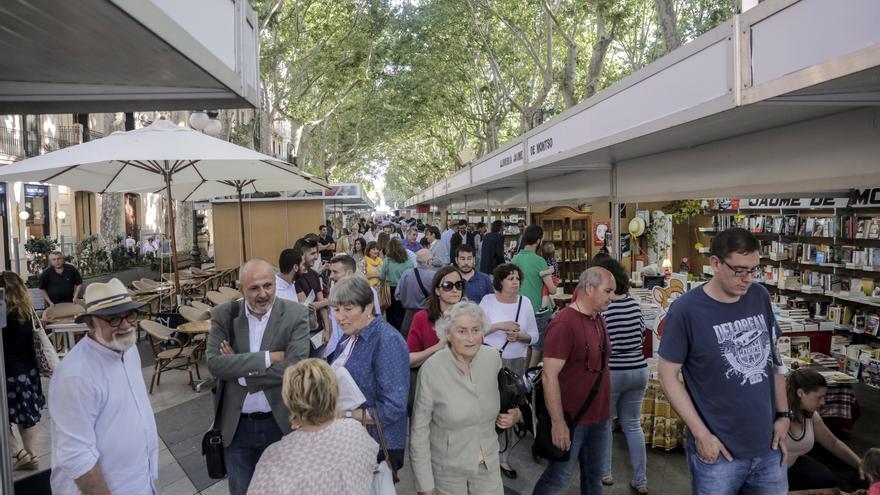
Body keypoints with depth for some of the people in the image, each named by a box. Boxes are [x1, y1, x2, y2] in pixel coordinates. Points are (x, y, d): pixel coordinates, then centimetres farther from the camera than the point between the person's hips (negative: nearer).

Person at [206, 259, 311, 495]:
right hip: (237, 426, 2)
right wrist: (267, 358, -23)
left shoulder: (295, 314, -12)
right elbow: (214, 363, -17)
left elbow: (295, 367, -22)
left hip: (281, 423, -2)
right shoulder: (223, 315, -6)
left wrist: (239, 369, -17)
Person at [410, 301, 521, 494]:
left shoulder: (493, 358, -9)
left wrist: (514, 415, -8)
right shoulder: (431, 369, -22)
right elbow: (419, 430, -15)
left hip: (488, 463, 3)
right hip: (447, 468, -3)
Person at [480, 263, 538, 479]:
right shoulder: (488, 300, -4)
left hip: (516, 362, 2)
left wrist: (519, 336, -14)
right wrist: (500, 325, -17)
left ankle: (504, 458, 23)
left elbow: (534, 335, 6)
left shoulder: (525, 302, 2)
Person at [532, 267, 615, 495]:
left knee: (594, 477, 19)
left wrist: (605, 409, 14)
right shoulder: (564, 323, -20)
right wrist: (558, 422, -22)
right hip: (572, 419, -7)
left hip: (599, 417, 8)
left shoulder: (599, 319, 5)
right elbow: (549, 376, -22)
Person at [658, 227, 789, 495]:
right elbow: (667, 375, -12)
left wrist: (783, 414, 8)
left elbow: (773, 358, 11)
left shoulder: (760, 297, 0)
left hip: (768, 446, 5)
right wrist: (701, 434, -14)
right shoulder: (685, 310, -16)